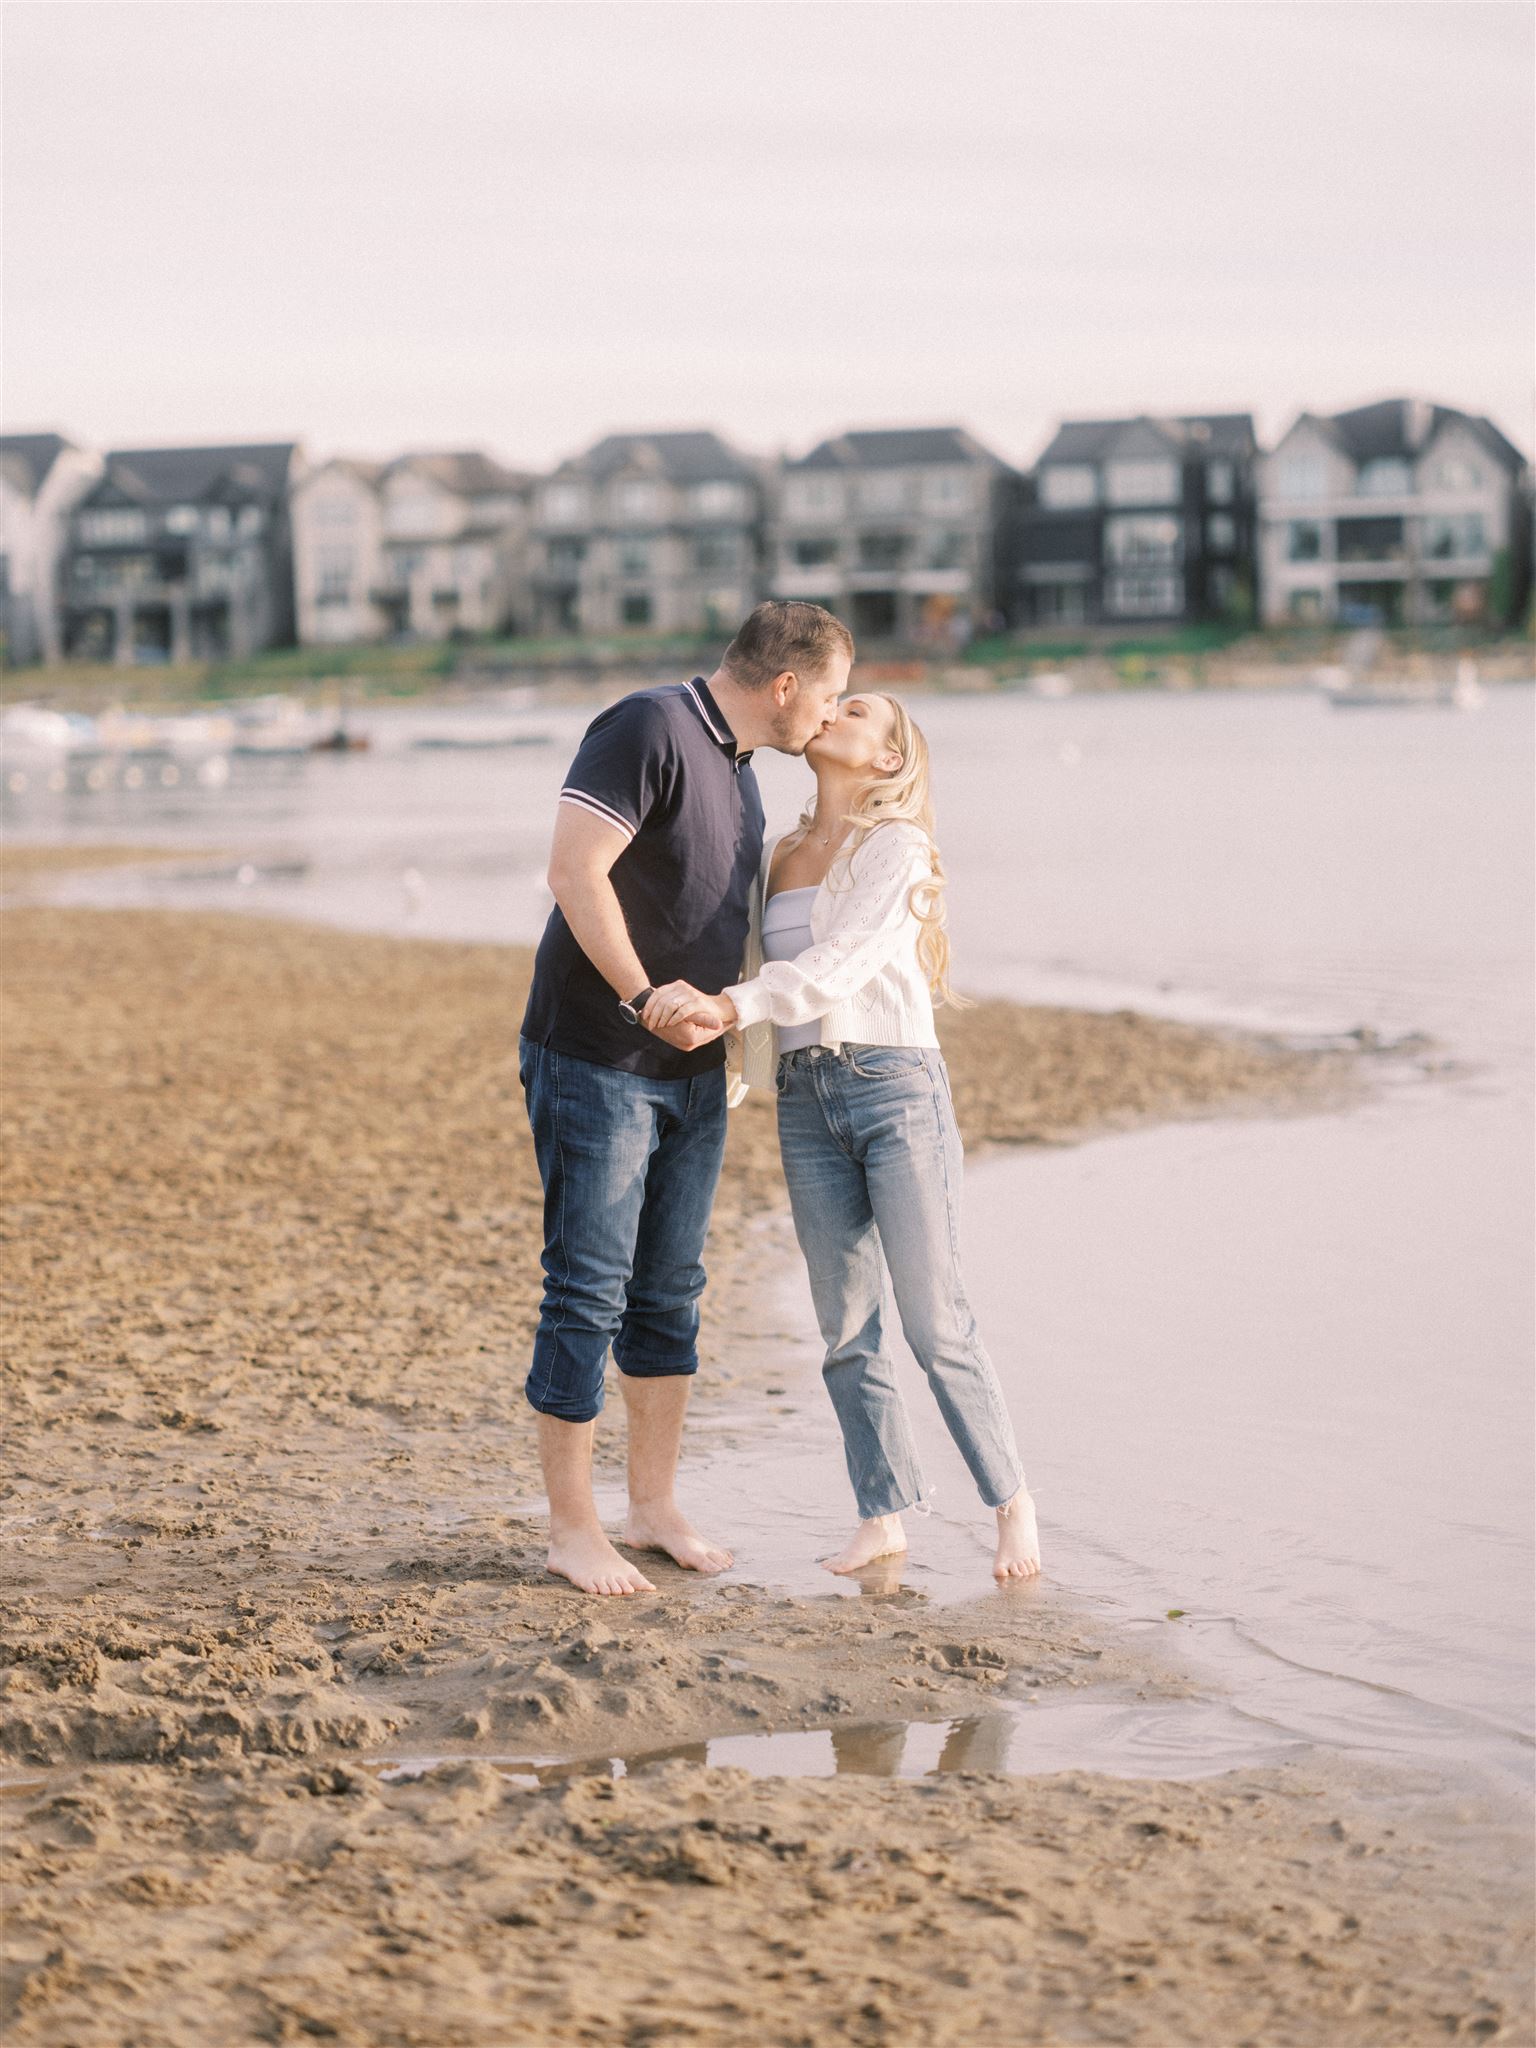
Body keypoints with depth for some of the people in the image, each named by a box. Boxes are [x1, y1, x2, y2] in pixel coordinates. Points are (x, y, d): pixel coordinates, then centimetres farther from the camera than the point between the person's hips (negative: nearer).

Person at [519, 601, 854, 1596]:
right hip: (595, 1063, -9)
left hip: (691, 1070, 9)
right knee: (589, 1292, -4)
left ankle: (655, 1506, 23)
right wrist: (644, 1000, -21)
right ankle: (573, 1528, 4)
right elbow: (576, 871, -22)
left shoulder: (738, 768, 13)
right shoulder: (647, 730, -15)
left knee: (671, 1290, 13)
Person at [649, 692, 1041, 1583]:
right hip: (807, 1100, 6)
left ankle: (1014, 1505, 6)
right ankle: (885, 1515, 11)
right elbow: (765, 974, 20)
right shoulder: (780, 858, 17)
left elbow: (842, 962, -17)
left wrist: (731, 1006, -29)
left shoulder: (895, 845, -2)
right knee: (848, 1332, 4)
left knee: (937, 1324, -6)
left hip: (894, 1083, -6)